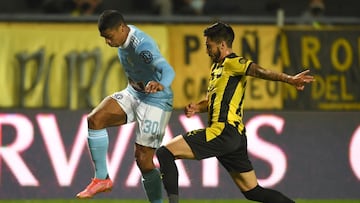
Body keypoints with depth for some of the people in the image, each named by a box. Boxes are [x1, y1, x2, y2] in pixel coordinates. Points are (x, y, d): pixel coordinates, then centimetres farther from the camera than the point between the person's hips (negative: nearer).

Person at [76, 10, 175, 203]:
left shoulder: (142, 46, -30)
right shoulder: (123, 37, -3)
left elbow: (167, 70, -46)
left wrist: (161, 85, -67)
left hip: (155, 101, -8)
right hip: (133, 93, 8)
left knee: (143, 160, -10)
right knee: (95, 120, -15)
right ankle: (102, 179, -5)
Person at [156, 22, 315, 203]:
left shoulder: (232, 63, -6)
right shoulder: (216, 67, 23)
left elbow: (258, 71, -25)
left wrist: (289, 79, -42)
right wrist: (196, 108, 8)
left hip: (224, 132, -10)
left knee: (165, 153, -12)